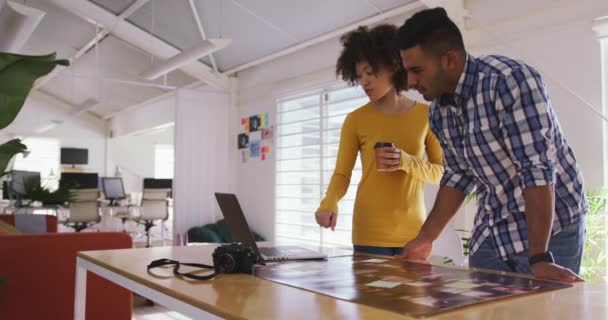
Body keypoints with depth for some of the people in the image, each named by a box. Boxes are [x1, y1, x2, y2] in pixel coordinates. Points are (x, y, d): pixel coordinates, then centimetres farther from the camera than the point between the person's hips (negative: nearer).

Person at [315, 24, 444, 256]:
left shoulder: (426, 115, 3)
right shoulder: (355, 120, 1)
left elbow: (441, 172, 4)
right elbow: (341, 174, -2)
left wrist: (408, 163, -14)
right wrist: (329, 203, -21)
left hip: (413, 232, 1)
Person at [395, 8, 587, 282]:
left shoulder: (510, 79, -23)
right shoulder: (438, 111, -2)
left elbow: (537, 168, -27)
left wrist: (539, 258, -30)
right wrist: (425, 238, 6)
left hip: (550, 227, -5)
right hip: (491, 231, 6)